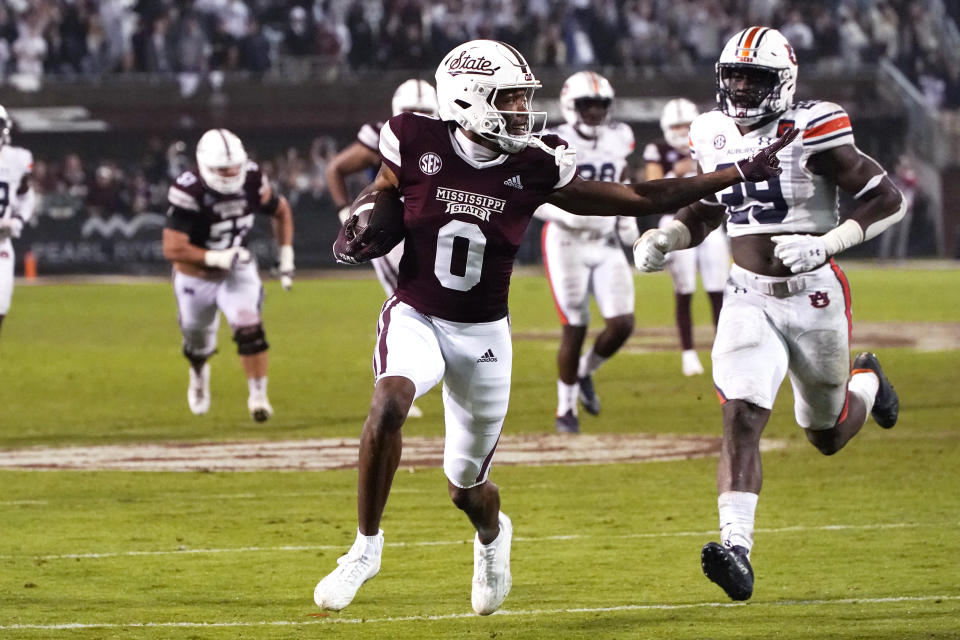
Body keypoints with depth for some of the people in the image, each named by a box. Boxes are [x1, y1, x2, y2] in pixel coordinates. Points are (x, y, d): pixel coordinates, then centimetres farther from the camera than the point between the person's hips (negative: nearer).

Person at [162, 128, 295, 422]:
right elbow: (172, 248, -34)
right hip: (196, 277, -2)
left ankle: (258, 396, -7)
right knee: (199, 345, 17)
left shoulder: (251, 181, -16)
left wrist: (286, 257, -2)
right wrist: (218, 258, -40)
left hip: (237, 271, 2)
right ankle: (199, 375, 52)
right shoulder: (188, 192, -30)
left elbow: (281, 211, 5)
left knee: (249, 330, -20)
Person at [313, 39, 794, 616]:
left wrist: (741, 175, -3)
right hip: (416, 318, -1)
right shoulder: (420, 145, -11)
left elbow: (640, 199, -3)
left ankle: (492, 534, 48)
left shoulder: (533, 170, -8)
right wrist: (357, 237, -16)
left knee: (467, 487, 9)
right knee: (389, 406, -33)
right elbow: (379, 202, 9)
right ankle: (366, 546, -16)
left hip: (483, 334, 1)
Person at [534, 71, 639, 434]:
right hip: (567, 244, -5)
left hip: (606, 243, 5)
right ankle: (565, 408, 14)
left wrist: (626, 217, 7)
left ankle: (586, 372, 24)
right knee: (575, 328, -3)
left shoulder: (619, 138, 3)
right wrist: (567, 214, -25)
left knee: (622, 323, -6)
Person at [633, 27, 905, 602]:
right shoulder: (715, 136, 2)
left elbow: (889, 200, -13)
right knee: (742, 418, -19)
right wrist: (665, 238, -2)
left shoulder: (812, 133, -16)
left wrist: (826, 245, -24)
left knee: (829, 437, 16)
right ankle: (737, 549, -27)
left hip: (813, 295, -3)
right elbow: (704, 212, 18)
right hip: (749, 299, 3)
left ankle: (865, 383, 51)